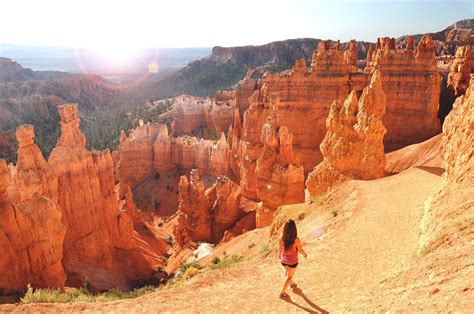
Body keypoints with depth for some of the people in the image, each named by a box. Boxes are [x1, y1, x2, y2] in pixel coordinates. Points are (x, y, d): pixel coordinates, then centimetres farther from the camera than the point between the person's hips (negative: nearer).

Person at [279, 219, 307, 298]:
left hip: (284, 260, 3)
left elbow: (280, 248, -5)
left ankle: (291, 283, 60)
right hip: (292, 261, -3)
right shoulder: (296, 240, -32)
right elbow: (300, 250, -16)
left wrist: (280, 254, 17)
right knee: (289, 276, 22)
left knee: (287, 271, 34)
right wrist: (305, 254, 7)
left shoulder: (282, 238, -23)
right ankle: (282, 292, 30)